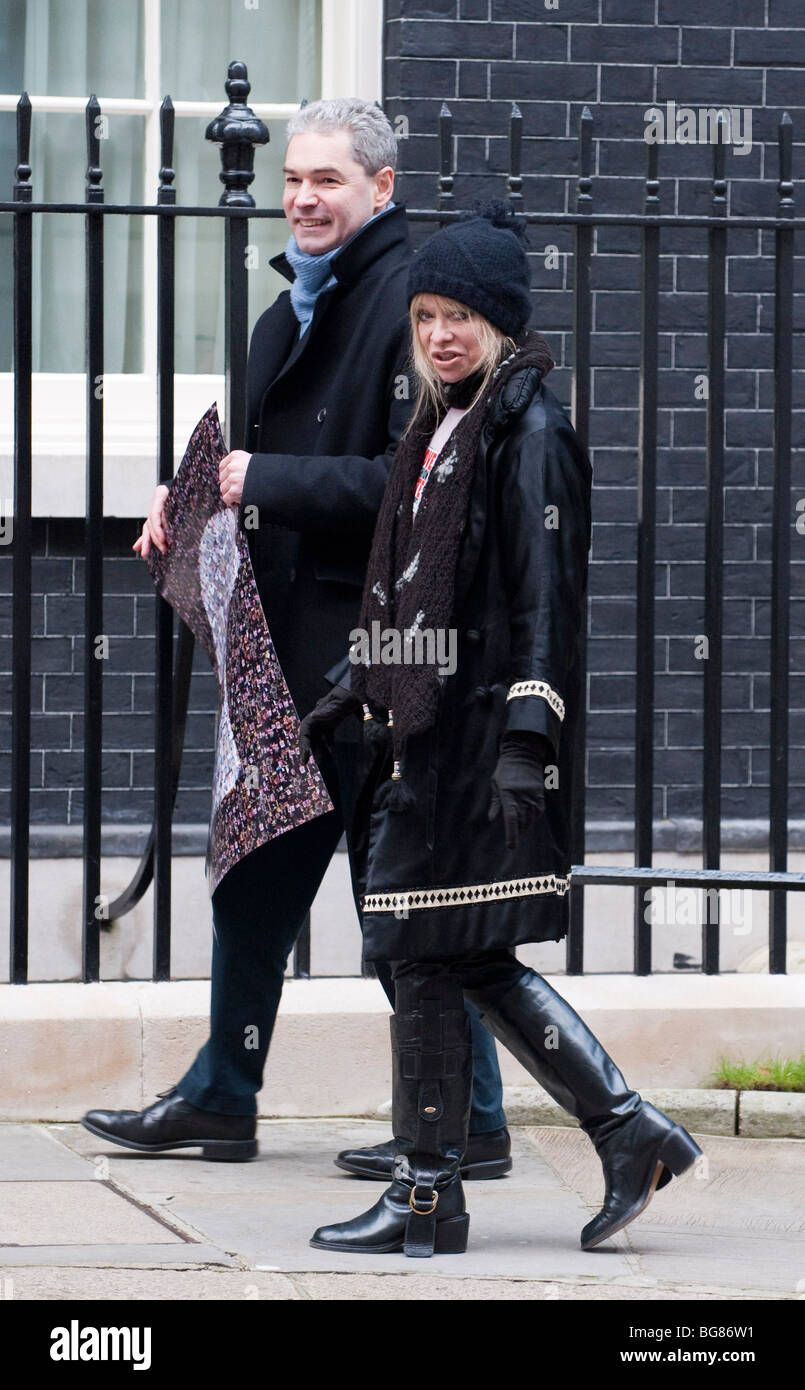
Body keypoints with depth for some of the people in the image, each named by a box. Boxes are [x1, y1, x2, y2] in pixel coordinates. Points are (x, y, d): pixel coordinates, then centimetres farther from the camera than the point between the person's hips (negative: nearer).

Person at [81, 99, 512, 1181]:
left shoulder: (413, 303, -13)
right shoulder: (293, 315, 16)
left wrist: (263, 481, -20)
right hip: (292, 646, 9)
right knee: (254, 875, 15)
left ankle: (469, 1121, 4)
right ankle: (221, 1099, 26)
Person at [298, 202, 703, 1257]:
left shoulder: (529, 428, -11)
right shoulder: (444, 425, 16)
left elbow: (546, 594, -17)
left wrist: (527, 737, -23)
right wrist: (352, 698, 24)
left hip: (481, 730, -9)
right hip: (432, 725, 9)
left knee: (429, 958, -5)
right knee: (474, 963, 8)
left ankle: (429, 1198, 1)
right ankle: (629, 1134, 12)